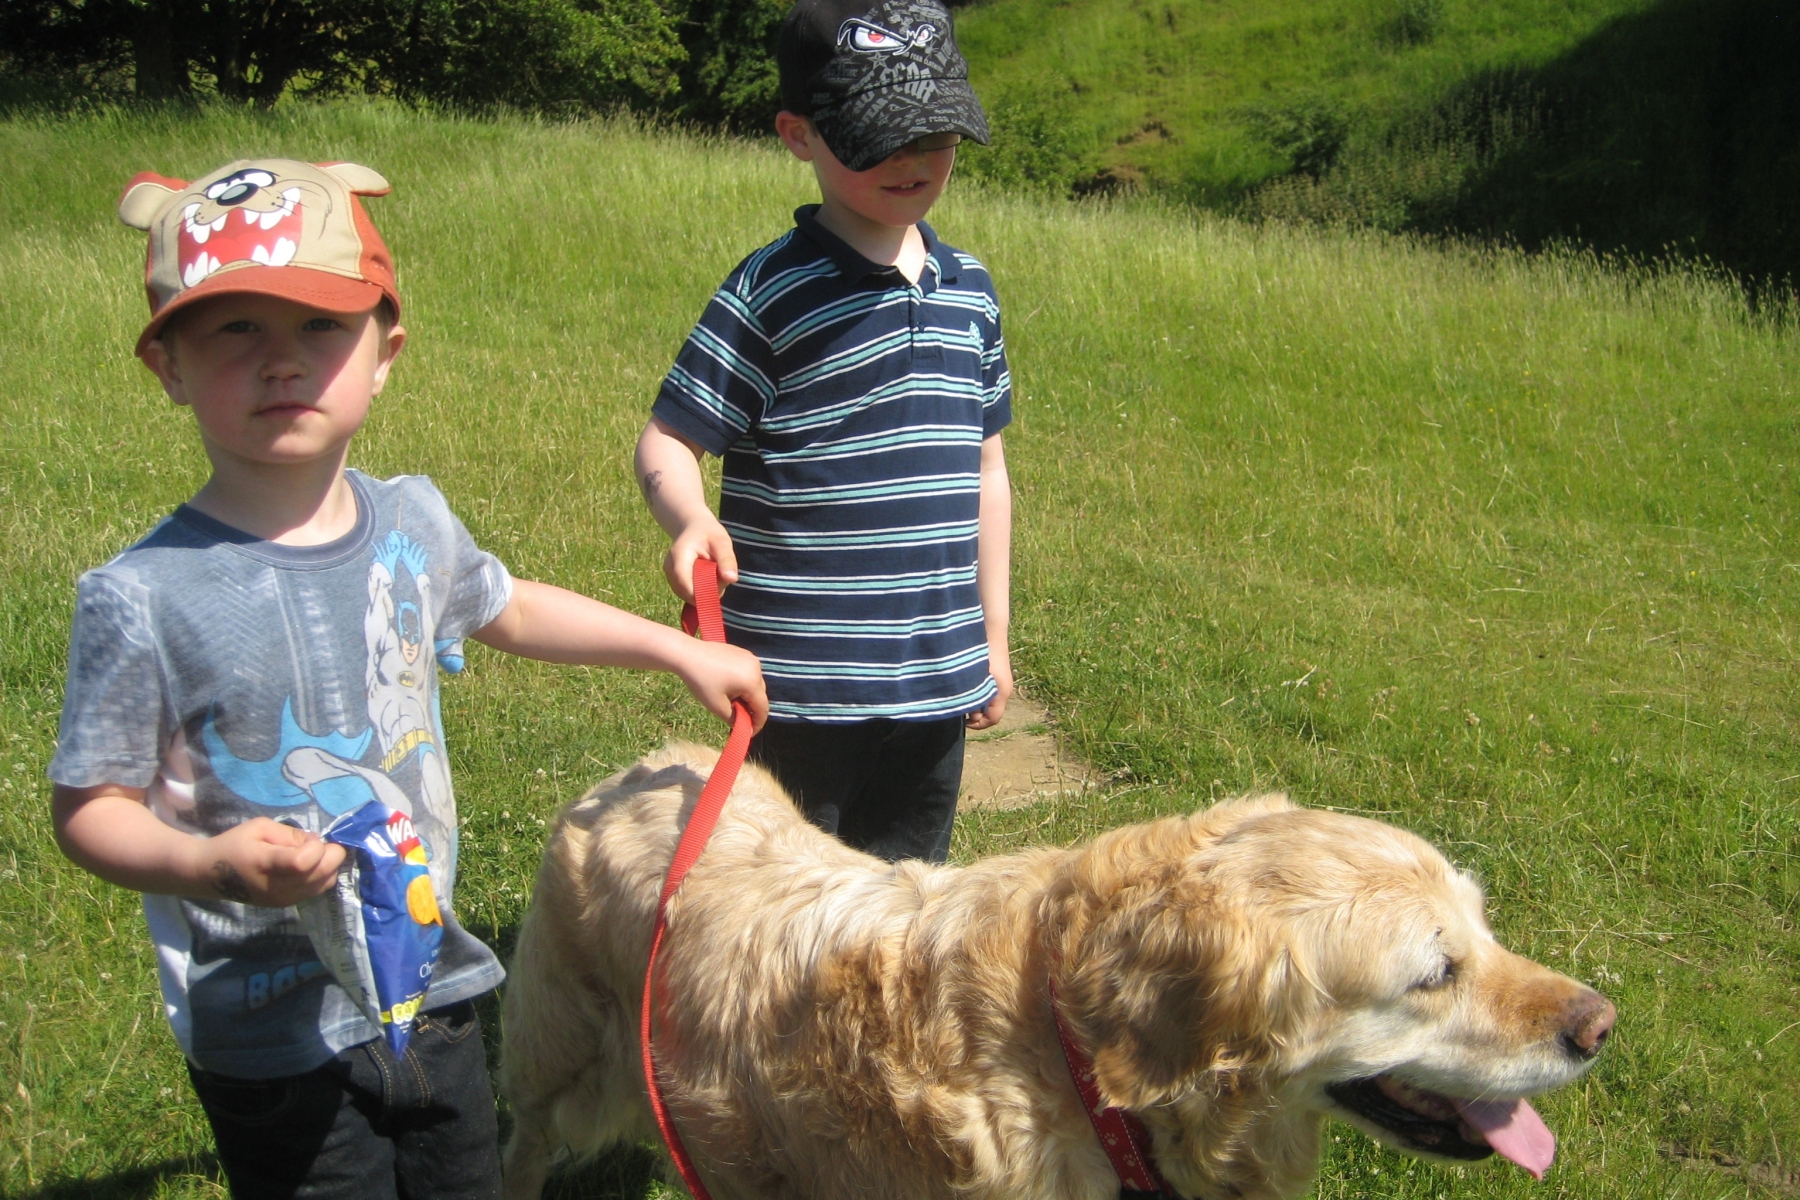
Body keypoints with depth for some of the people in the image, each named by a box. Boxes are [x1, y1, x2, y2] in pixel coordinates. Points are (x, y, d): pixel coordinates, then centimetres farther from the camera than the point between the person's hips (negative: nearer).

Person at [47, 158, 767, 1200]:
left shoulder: (412, 523, -2)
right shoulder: (145, 597, -19)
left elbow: (507, 610, 19)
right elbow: (90, 807, -11)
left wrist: (680, 650, 24)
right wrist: (212, 864, -30)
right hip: (273, 1037, -5)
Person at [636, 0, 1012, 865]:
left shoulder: (968, 290, 8)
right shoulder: (771, 292, -10)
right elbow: (665, 440, -10)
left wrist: (992, 635, 17)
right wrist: (690, 519, -32)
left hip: (936, 675, 5)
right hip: (802, 682, -5)